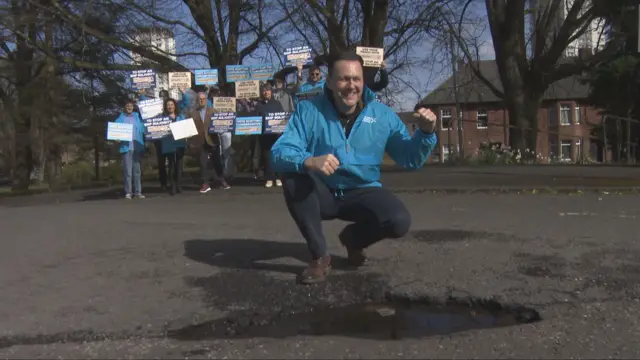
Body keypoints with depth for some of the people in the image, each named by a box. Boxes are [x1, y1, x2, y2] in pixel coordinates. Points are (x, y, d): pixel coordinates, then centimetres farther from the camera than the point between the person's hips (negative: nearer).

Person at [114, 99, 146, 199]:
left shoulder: (138, 116, 14)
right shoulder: (120, 118, 8)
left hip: (137, 146, 2)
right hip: (126, 147, -2)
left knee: (137, 170, 5)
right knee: (127, 171, -4)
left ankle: (138, 192, 8)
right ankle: (128, 192, -1)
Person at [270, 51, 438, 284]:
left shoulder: (382, 114, -5)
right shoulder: (308, 110, -11)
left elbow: (410, 159, -3)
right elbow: (279, 153, -22)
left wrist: (426, 132, -22)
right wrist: (309, 161, -42)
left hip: (362, 193, 1)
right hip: (322, 193, 0)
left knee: (400, 221, -27)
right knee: (292, 177, -32)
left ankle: (354, 238, 11)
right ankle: (319, 256, -15)